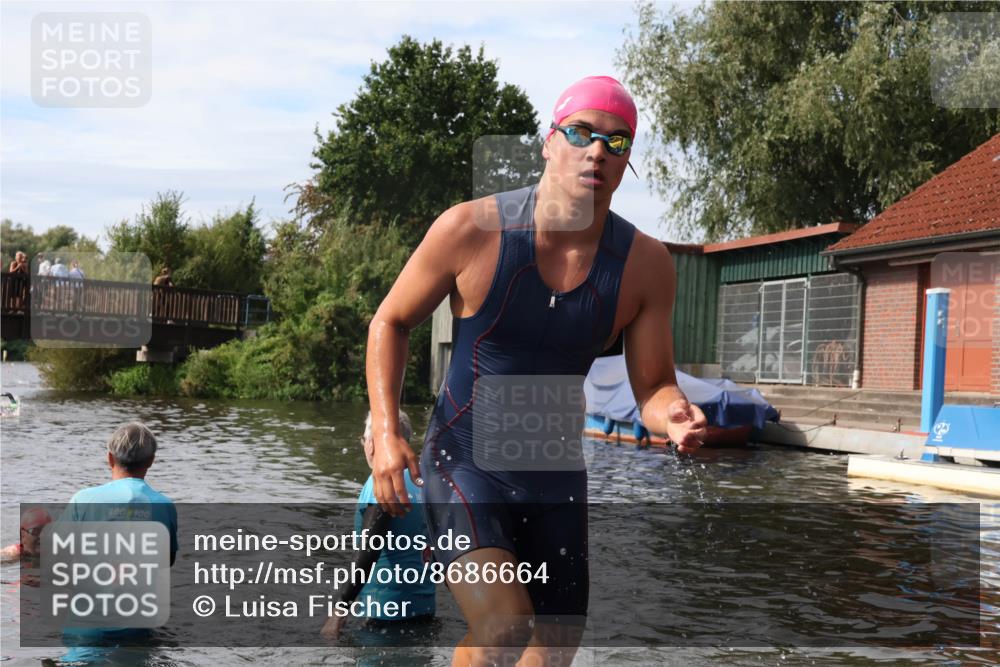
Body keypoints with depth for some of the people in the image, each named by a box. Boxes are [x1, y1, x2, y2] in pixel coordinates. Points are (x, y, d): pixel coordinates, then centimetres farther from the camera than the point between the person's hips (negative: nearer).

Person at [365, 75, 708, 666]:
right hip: (463, 460, -4)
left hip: (556, 478, 4)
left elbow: (654, 387, -1)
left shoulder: (646, 265, -8)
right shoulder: (471, 229, -15)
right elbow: (391, 322, -2)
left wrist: (674, 419, -26)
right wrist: (387, 433, -13)